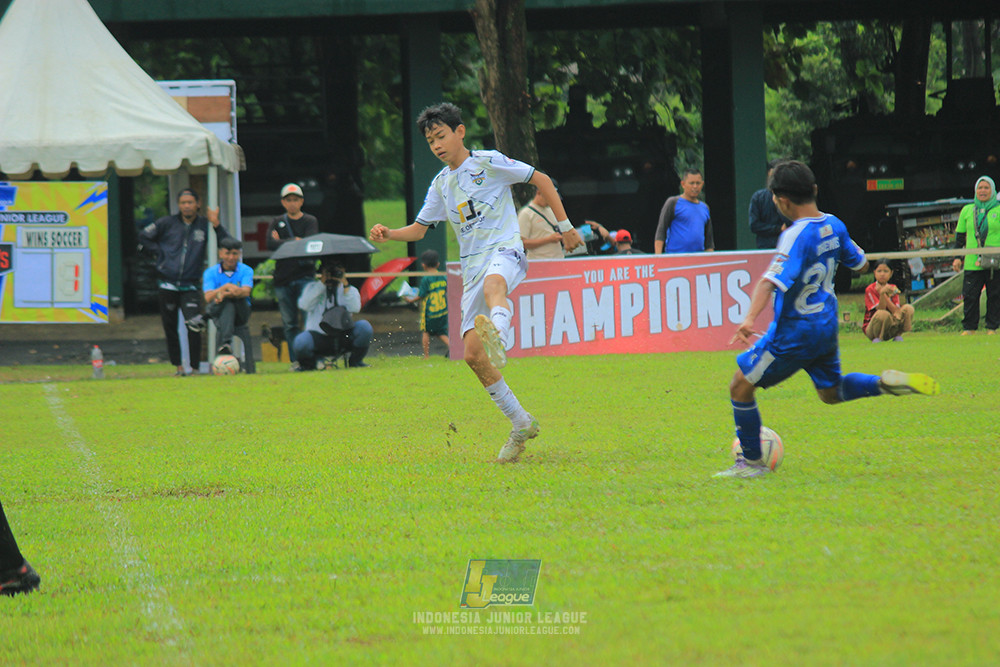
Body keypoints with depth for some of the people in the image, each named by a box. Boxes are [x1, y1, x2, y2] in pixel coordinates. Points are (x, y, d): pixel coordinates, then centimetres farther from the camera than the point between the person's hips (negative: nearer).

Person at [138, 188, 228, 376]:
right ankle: (178, 367, 19)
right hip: (168, 286, 2)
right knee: (170, 328, 7)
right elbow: (144, 237, 15)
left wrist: (216, 224, -17)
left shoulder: (204, 225, 3)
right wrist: (160, 252, 4)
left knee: (195, 326, -18)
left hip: (190, 287, -2)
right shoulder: (168, 223, 5)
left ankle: (195, 367, -11)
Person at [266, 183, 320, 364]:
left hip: (305, 276, -3)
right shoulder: (277, 223, 15)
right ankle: (295, 360, 7)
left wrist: (282, 242, -5)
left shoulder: (310, 221, 8)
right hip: (283, 279, 3)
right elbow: (270, 244, -3)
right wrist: (295, 242, -9)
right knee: (289, 323, 3)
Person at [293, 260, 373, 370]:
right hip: (318, 335, -1)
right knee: (301, 342, -34)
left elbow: (354, 309, -10)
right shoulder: (313, 287, 10)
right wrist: (321, 284, -10)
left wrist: (345, 285, -13)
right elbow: (304, 305, -11)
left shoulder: (350, 290, 10)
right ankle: (307, 364, 3)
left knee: (364, 326, -25)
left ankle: (355, 361, -1)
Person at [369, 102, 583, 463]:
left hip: (505, 250, -6)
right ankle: (520, 424, 7)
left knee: (492, 284, -44)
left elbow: (541, 180, 7)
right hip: (473, 267, 6)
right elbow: (419, 228, 24)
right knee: (472, 354, -6)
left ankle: (497, 336, -79)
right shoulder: (441, 183, 19)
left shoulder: (488, 162, 2)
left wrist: (564, 226, 4)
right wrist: (390, 234, 3)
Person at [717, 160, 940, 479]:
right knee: (831, 391, 26)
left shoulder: (796, 236, -25)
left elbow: (771, 281, -38)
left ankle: (751, 462, 9)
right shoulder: (833, 225, -1)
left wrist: (749, 319, -48)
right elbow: (860, 264, 15)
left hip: (794, 333, -8)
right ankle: (888, 383, 3)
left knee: (741, 386, 3)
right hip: (827, 327, 8)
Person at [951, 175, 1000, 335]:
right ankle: (969, 328, 6)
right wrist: (957, 257, 8)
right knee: (970, 296, -2)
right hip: (972, 263, 2)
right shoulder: (967, 211, 11)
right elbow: (960, 236, 15)